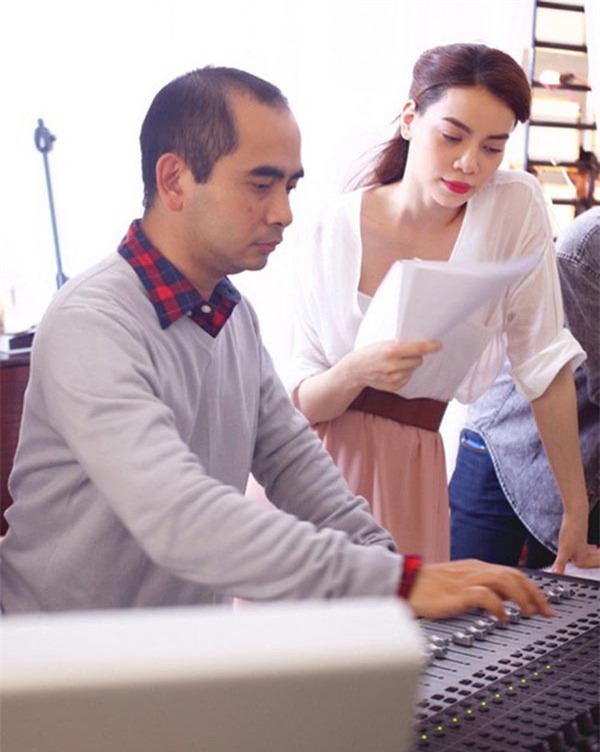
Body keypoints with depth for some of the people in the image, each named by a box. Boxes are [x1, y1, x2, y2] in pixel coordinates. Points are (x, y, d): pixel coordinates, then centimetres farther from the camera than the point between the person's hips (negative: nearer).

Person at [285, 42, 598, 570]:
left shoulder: (517, 206, -6)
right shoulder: (336, 228, -7)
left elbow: (546, 366, -3)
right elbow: (300, 402, -6)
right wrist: (356, 372, -27)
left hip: (410, 467, 0)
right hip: (309, 466, 0)